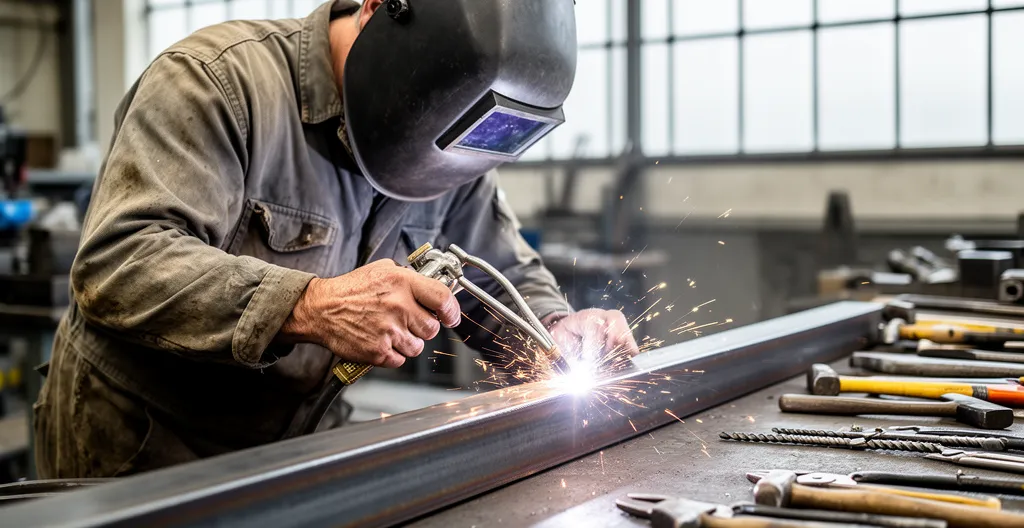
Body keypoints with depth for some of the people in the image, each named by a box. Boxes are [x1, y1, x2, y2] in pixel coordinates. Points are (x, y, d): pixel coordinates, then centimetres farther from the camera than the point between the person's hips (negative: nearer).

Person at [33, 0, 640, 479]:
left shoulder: (449, 146, -2)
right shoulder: (220, 80, -22)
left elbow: (503, 272, 10)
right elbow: (115, 264, -31)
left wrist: (556, 327, -11)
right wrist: (307, 307, -41)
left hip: (299, 450, 5)